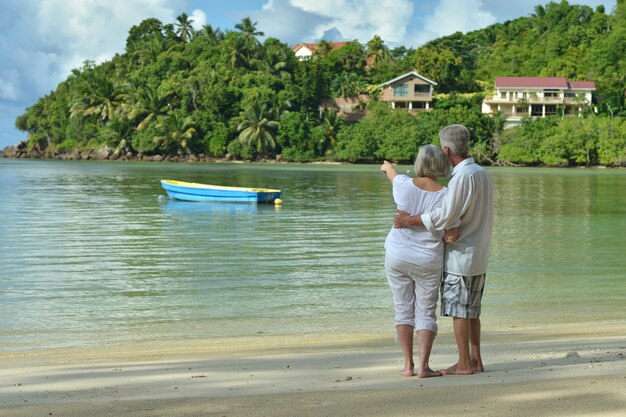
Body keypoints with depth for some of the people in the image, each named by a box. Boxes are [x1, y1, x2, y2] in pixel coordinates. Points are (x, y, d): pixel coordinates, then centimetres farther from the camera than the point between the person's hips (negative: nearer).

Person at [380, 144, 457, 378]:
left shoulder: (405, 185, -9)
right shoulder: (446, 196, -14)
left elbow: (393, 175, 17)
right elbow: (453, 236, -17)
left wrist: (387, 166, 41)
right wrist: (441, 238, 7)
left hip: (397, 257, 2)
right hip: (428, 262, -2)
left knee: (404, 310, 10)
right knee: (426, 313, 6)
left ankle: (408, 365, 8)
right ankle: (423, 366, -3)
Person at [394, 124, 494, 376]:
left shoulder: (462, 177, -18)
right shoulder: (482, 173, 10)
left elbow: (445, 216, -25)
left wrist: (410, 220, -17)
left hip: (460, 254, -8)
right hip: (479, 256, 9)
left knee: (458, 310, -1)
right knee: (471, 311, 14)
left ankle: (464, 364, 2)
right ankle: (476, 360, 17)